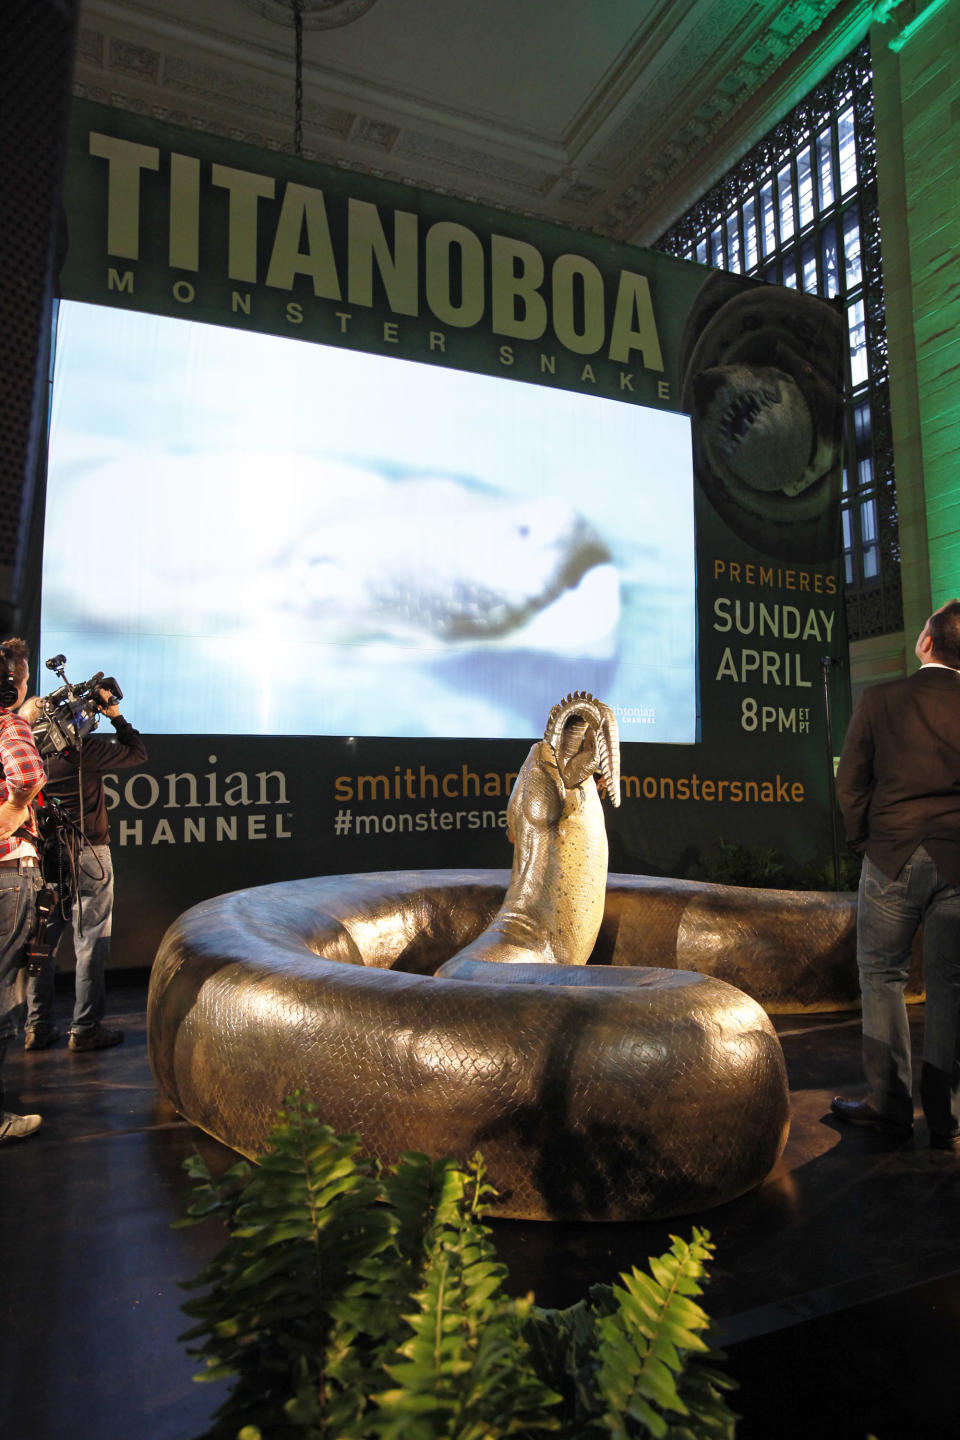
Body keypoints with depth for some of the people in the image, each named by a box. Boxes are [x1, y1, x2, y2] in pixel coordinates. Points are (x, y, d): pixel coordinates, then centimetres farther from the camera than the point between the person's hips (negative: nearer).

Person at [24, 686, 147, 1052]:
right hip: (87, 854, -6)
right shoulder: (85, 748, -13)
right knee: (90, 942, 2)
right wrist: (116, 716, 5)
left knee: (41, 939, 12)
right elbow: (138, 753, -1)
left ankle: (37, 1027, 18)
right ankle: (85, 1028, 6)